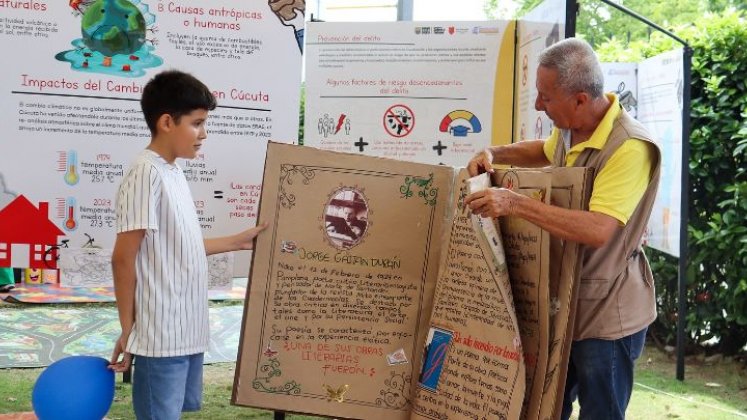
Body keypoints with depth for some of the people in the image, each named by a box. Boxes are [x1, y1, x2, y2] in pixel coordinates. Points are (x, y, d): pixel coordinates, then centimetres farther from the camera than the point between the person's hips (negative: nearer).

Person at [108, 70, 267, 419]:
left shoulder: (173, 172, 12)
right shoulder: (147, 173, -16)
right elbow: (123, 258, -16)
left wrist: (237, 242, 23)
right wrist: (128, 330, -13)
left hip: (187, 332, 9)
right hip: (161, 337, -9)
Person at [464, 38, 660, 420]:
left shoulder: (630, 148, -26)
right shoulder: (569, 129, 1)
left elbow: (597, 230, -36)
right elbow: (546, 151, 26)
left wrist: (515, 203, -37)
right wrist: (494, 154, 8)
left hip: (606, 314, -8)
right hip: (561, 301, 9)